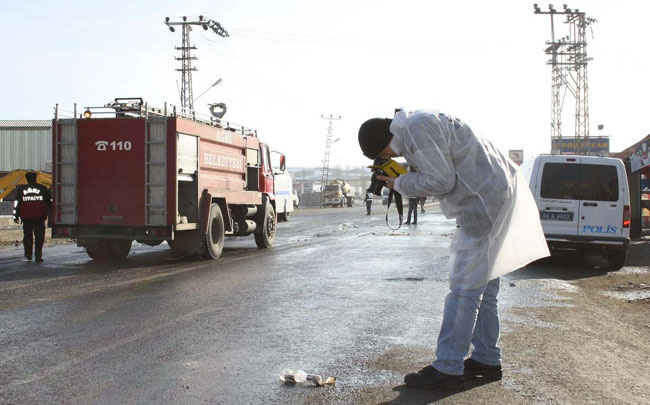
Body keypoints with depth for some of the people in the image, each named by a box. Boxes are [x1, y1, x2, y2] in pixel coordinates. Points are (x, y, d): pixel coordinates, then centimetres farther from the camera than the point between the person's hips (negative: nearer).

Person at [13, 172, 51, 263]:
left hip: (26, 217, 1)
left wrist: (16, 216, 7)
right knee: (39, 236, 1)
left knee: (27, 236, 17)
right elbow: (49, 202, 8)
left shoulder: (21, 189, 5)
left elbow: (17, 203, 3)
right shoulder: (42, 188, 3)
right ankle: (38, 256, -6)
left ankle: (28, 254, 24)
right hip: (39, 217, -1)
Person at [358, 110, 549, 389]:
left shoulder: (418, 129, -17)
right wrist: (401, 179, 7)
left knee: (464, 288, -9)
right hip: (492, 194, 11)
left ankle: (447, 369, -5)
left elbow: (441, 180, -20)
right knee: (483, 287, 15)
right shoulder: (413, 128, 15)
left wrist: (401, 183, -7)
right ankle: (486, 359, 23)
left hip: (484, 199, -11)